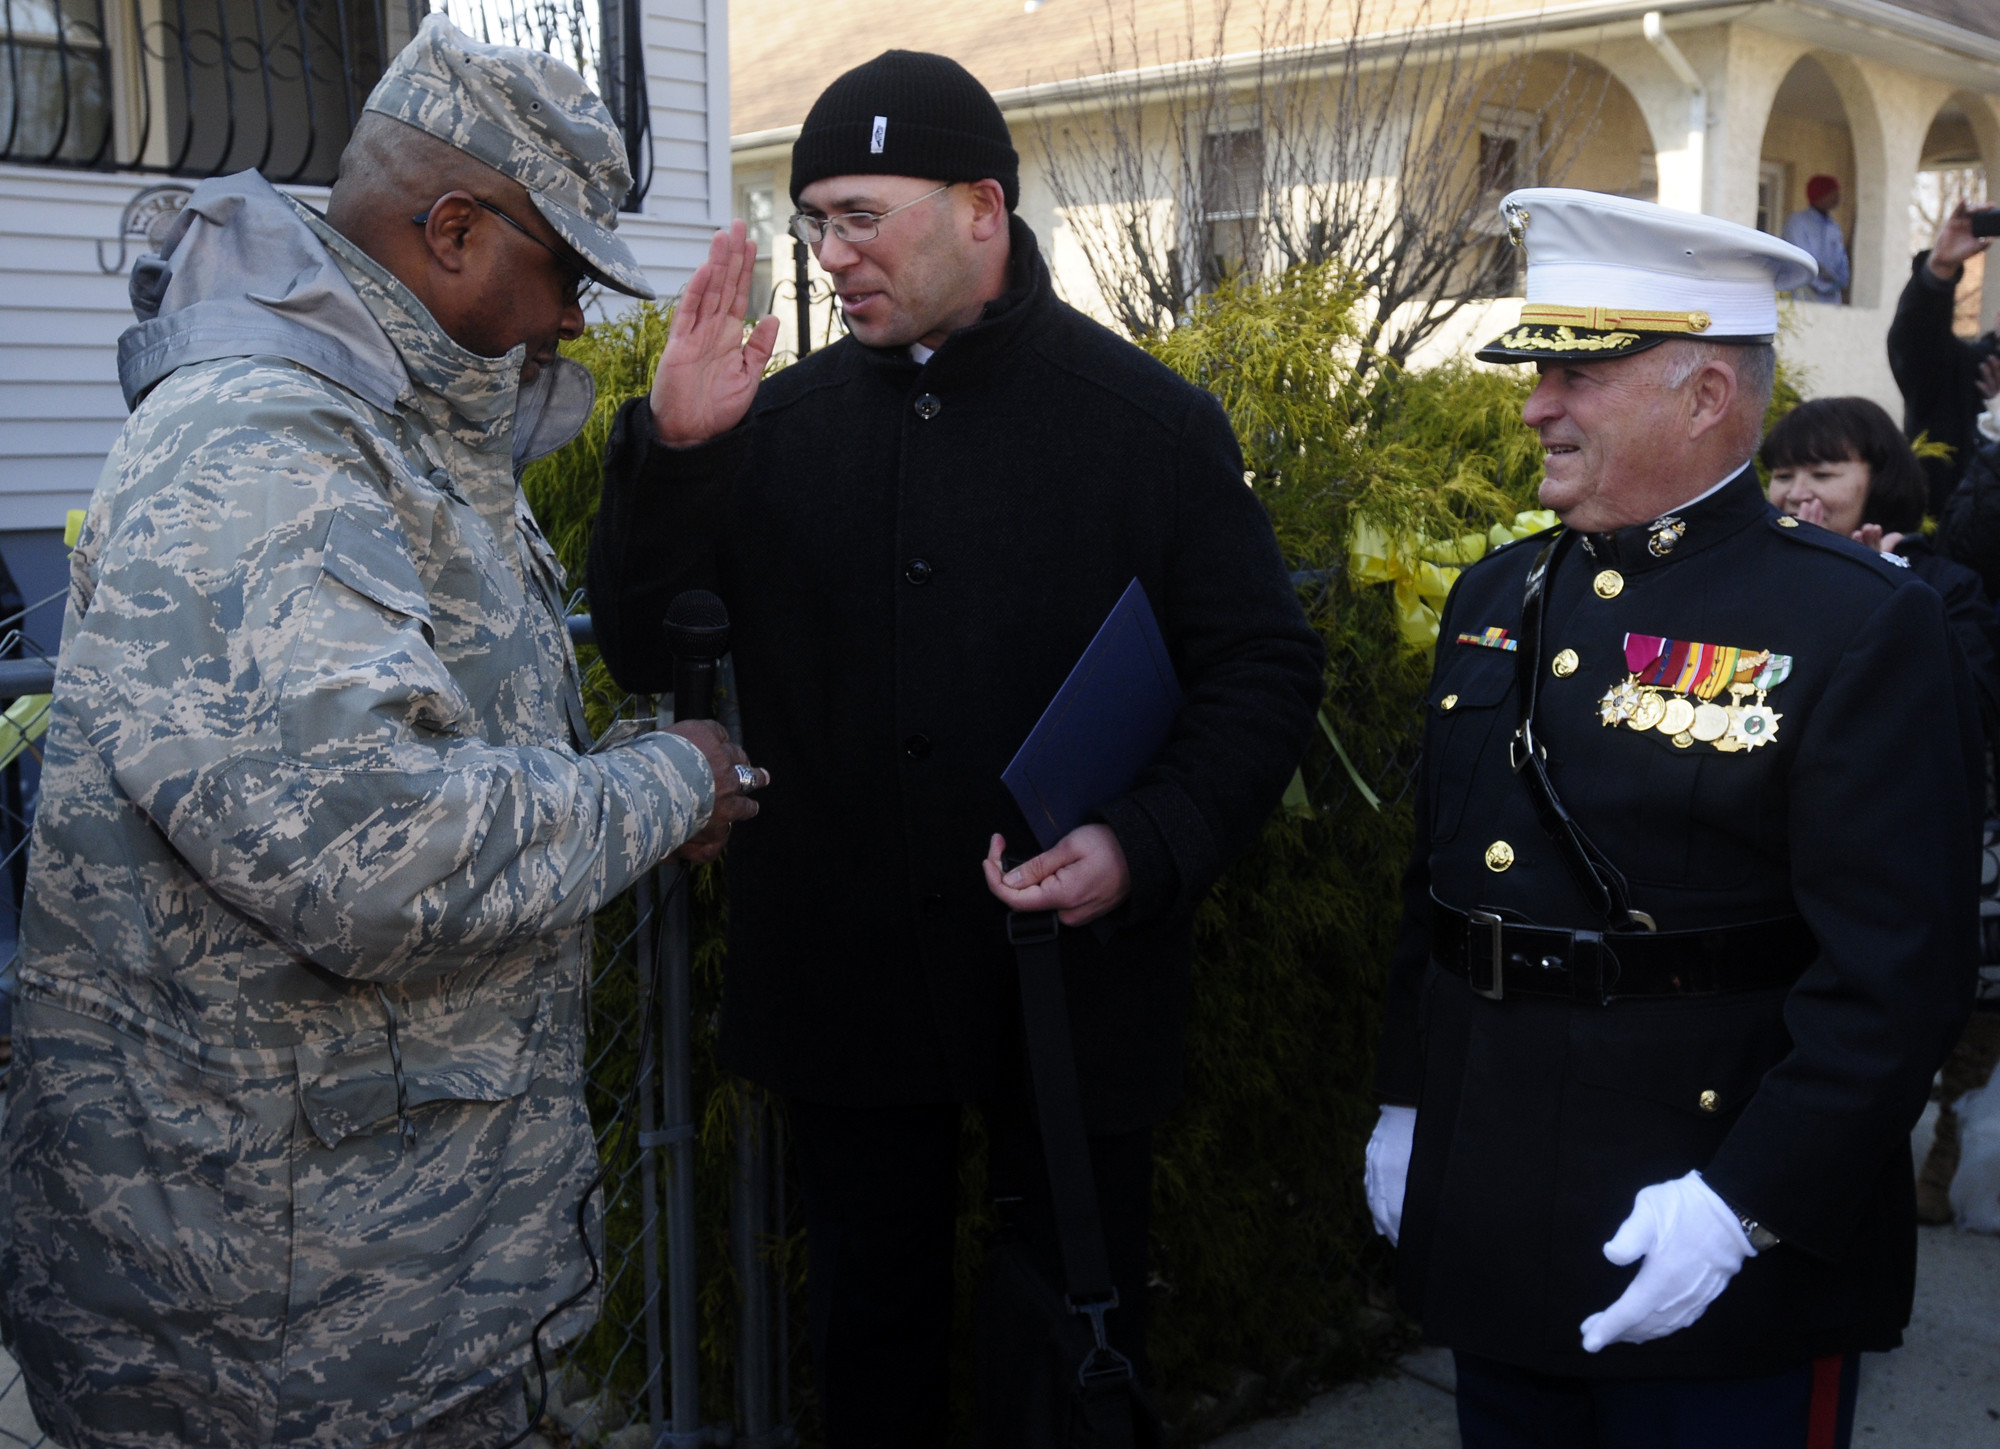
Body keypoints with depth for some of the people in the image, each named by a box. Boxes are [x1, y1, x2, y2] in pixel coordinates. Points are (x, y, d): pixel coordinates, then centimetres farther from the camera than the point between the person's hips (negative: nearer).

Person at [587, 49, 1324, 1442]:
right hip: (846, 979, 3)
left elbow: (1267, 669, -5)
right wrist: (672, 450, -16)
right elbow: (645, 655, -1)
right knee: (874, 1331, 20)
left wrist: (1148, 843, -20)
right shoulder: (783, 420, 1)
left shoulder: (1153, 423, -6)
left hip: (1079, 977, -2)